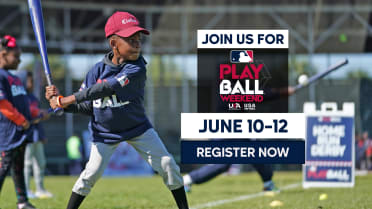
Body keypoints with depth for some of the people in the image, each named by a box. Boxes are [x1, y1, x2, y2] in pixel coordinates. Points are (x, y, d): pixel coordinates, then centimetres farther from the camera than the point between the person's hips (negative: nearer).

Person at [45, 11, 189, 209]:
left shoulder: (137, 68, -22)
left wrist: (66, 100, -33)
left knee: (167, 165, -5)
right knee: (91, 173, -8)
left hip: (137, 127, -1)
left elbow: (108, 88, -33)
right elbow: (87, 106, -4)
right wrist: (58, 100, -21)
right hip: (104, 131, 1)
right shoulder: (97, 70, -11)